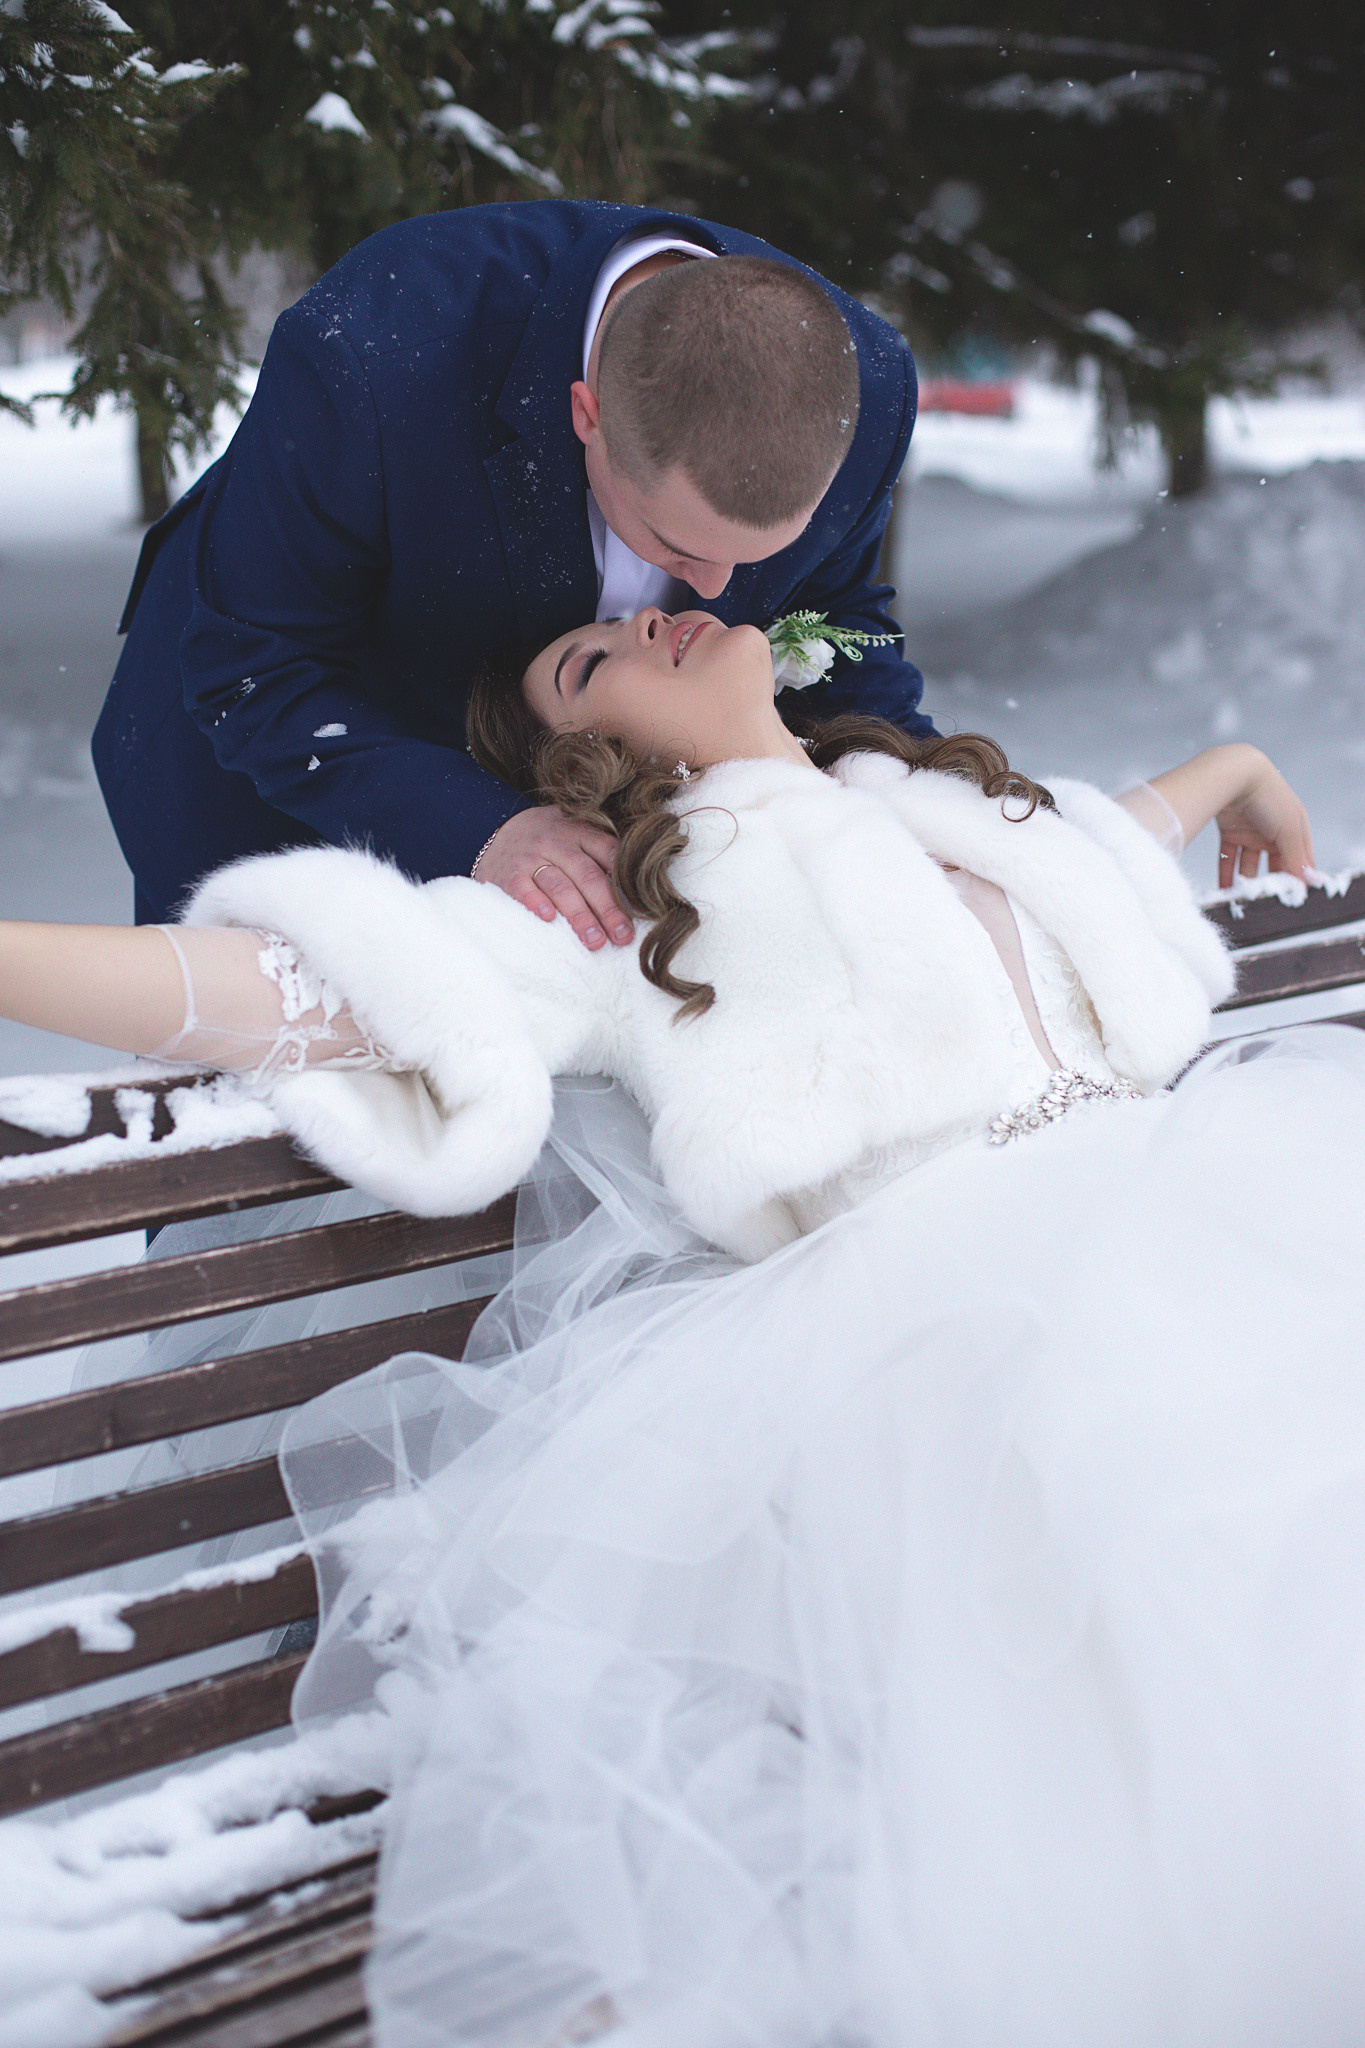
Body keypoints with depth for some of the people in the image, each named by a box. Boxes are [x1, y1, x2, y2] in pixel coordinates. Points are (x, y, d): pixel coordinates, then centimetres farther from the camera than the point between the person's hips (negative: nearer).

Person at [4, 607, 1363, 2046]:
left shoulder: (967, 803, 30)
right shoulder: (628, 897, 11)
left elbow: (1097, 837, 55)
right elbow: (339, 994, -2)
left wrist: (1229, 765, 73)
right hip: (959, 1302, -6)